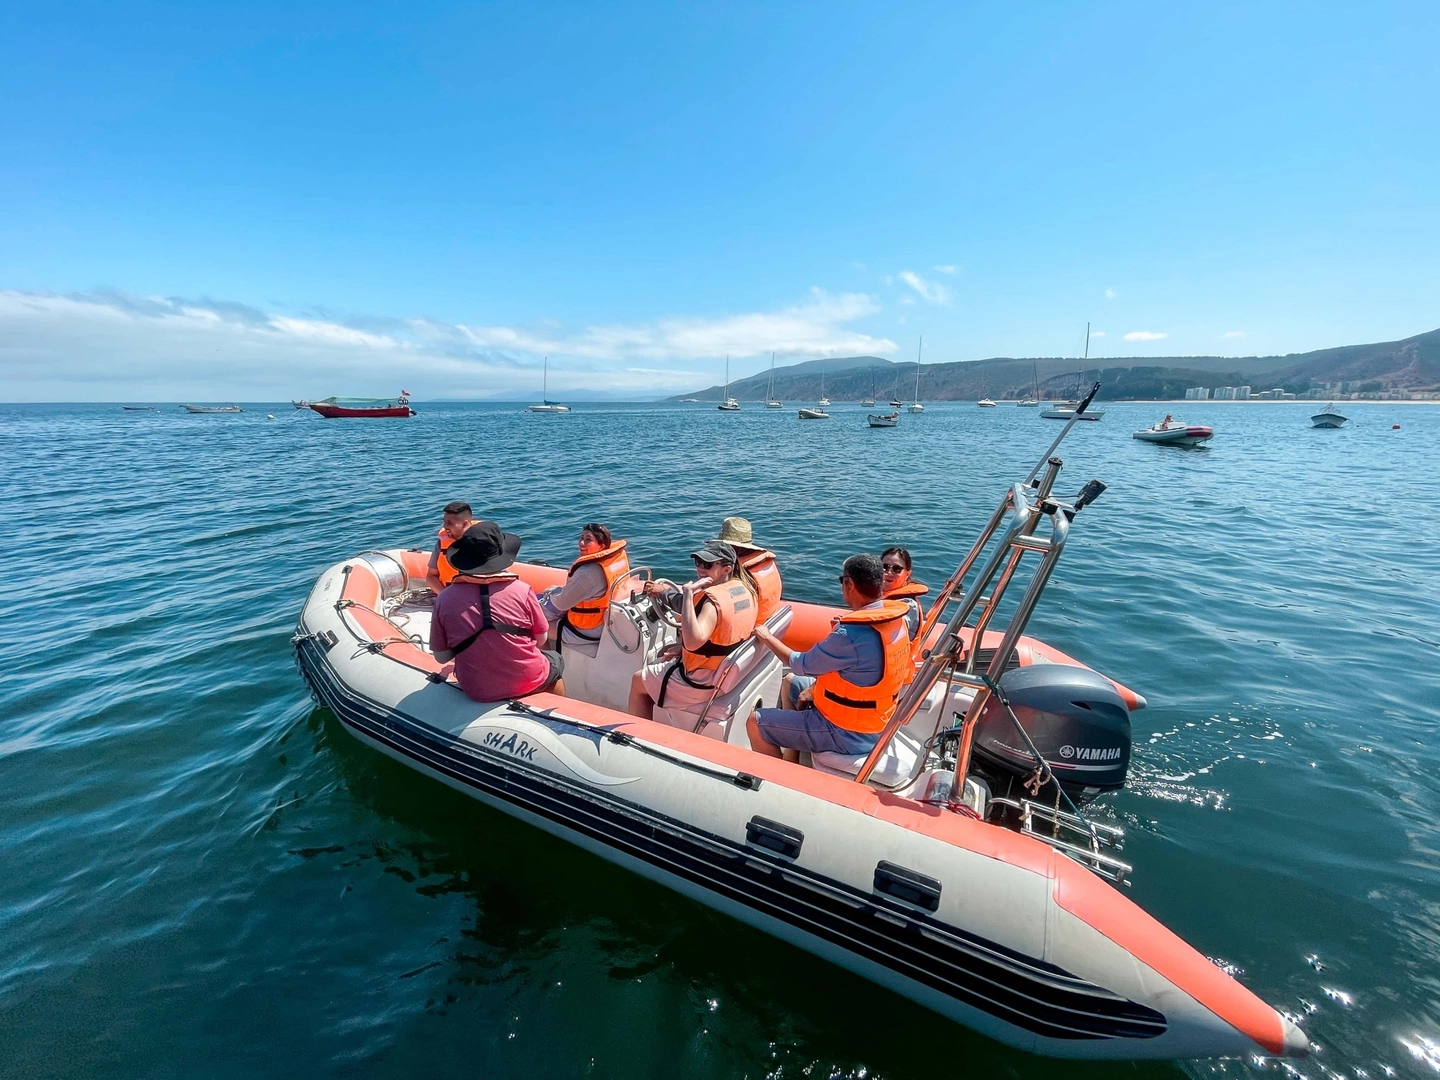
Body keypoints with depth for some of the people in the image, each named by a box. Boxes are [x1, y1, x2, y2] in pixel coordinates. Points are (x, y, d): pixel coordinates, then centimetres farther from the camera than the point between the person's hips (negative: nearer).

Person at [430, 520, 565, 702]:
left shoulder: (445, 599, -13)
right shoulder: (521, 590, -17)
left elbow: (442, 657, -4)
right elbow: (541, 639, -4)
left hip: (477, 691, 3)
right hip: (526, 682, -2)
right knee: (555, 661, 30)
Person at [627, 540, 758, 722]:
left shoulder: (713, 599, -29)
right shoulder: (743, 588, -2)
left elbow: (693, 641, -45)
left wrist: (688, 592, -39)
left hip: (705, 682, -9)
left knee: (638, 681, 11)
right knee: (665, 660, 31)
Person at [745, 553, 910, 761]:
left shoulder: (851, 636, -32)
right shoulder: (895, 619, -6)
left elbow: (801, 665, -17)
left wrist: (767, 638, -2)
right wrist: (815, 688, 3)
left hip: (849, 734, -9)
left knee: (756, 722, -3)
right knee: (790, 682, 24)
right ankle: (789, 763, 30)